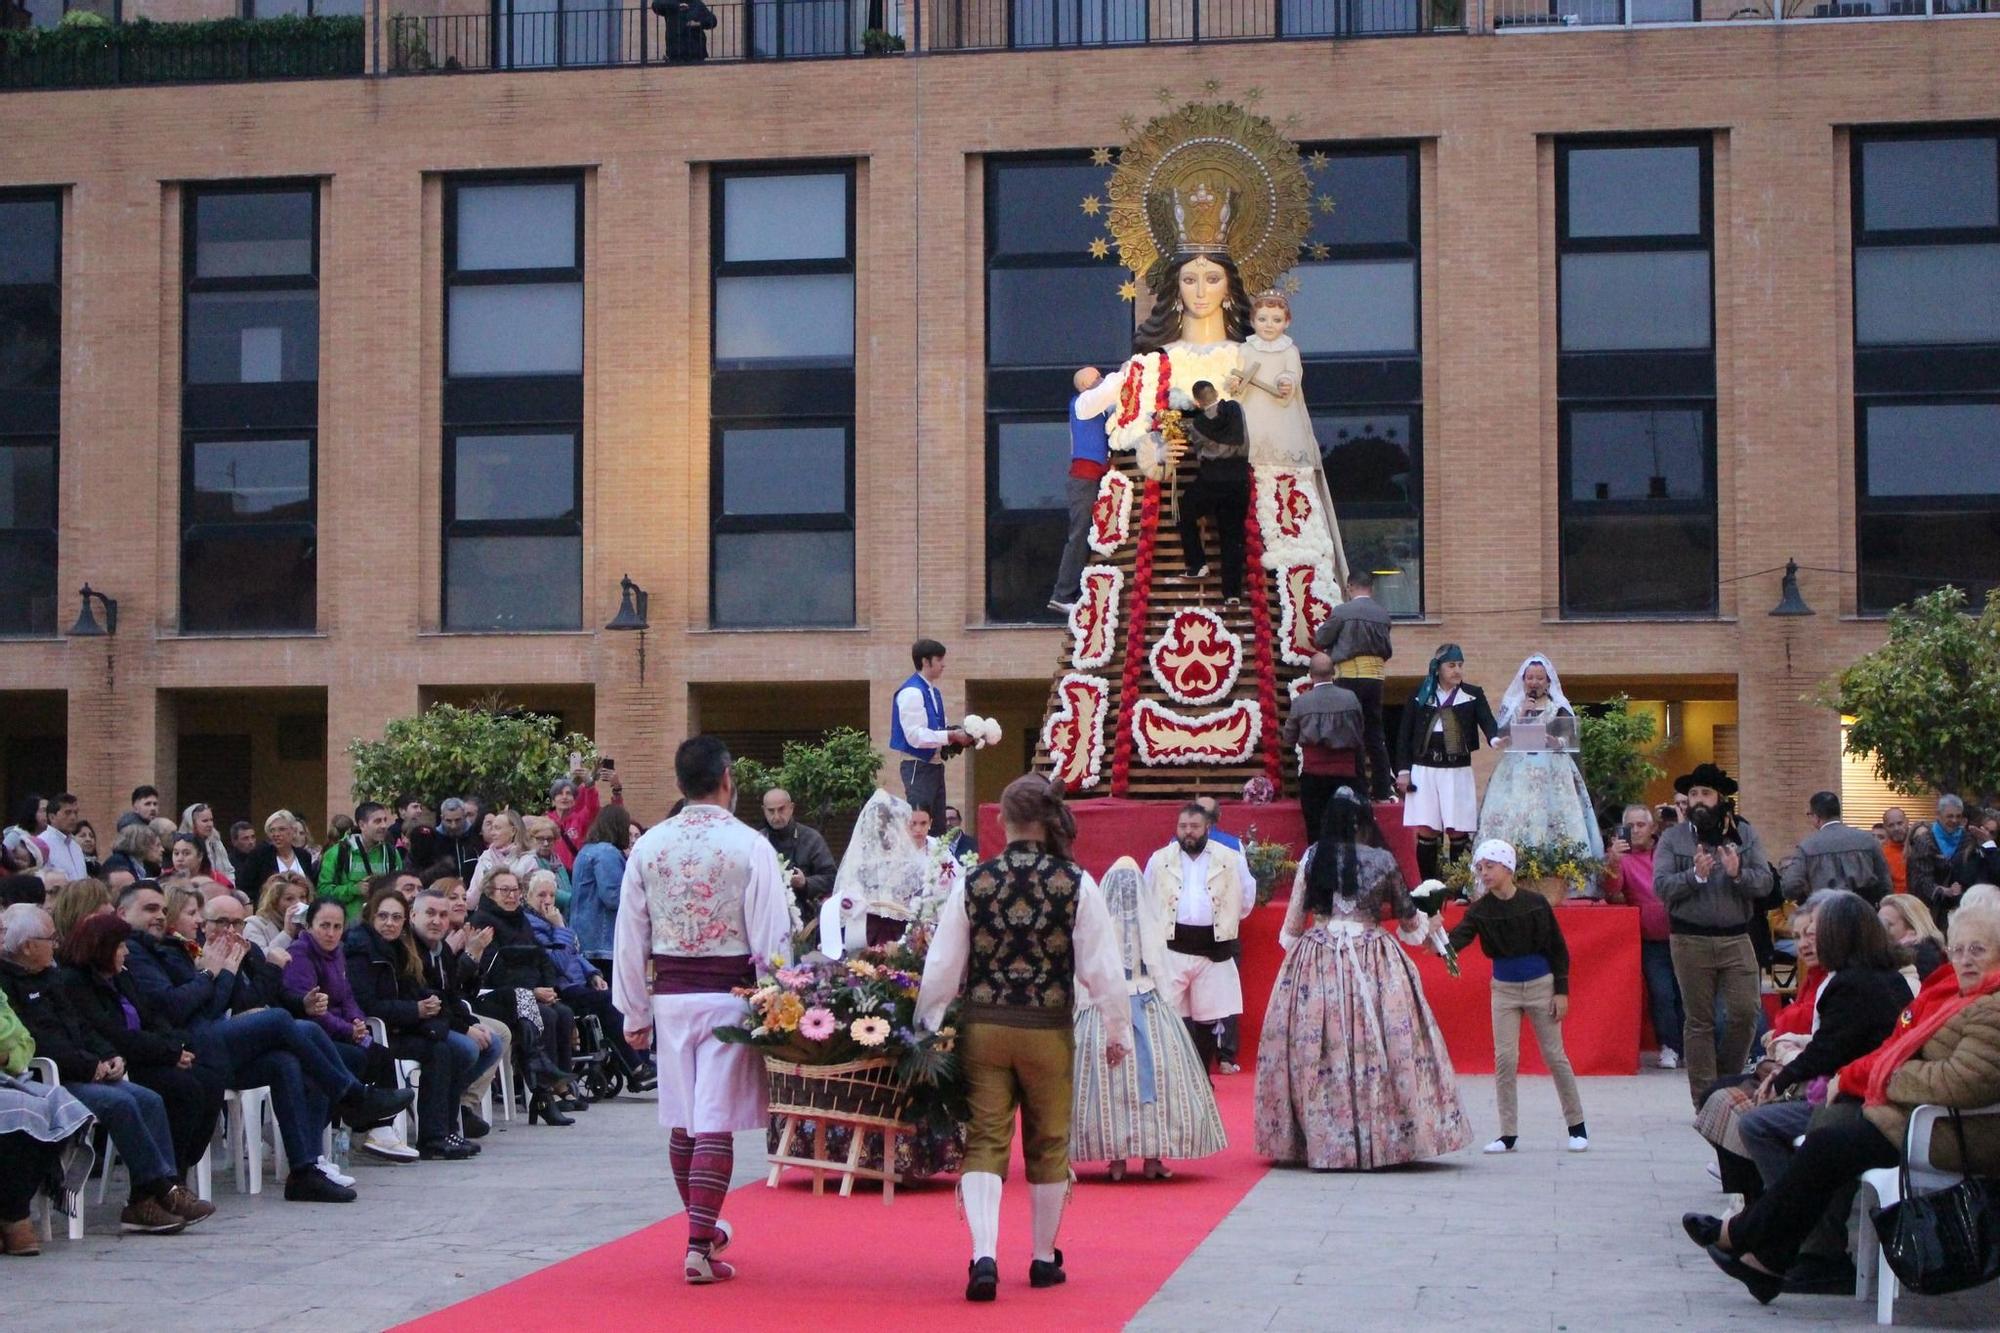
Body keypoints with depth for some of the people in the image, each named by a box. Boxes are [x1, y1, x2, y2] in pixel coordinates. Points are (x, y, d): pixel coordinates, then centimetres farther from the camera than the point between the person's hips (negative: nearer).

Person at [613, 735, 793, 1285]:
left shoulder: (649, 846, 2)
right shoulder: (749, 846, -9)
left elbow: (630, 939, 6)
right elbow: (772, 937, -10)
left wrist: (635, 1013, 13)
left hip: (669, 996, 4)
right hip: (729, 994, -4)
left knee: (682, 1120, 16)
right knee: (716, 1122, -4)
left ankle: (704, 1225, 33)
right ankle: (699, 1245, -8)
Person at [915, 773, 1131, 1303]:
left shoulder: (973, 883, -4)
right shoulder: (1076, 884, -7)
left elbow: (942, 966, 0)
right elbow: (1102, 966, -5)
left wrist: (929, 1029, 12)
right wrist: (1117, 1032, 7)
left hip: (982, 1027, 0)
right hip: (1049, 1031, 0)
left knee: (984, 1142, 3)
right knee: (1048, 1145, 15)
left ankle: (984, 1257, -16)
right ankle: (1044, 1259, 27)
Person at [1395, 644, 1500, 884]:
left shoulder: (1473, 695, 7)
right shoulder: (1420, 695, 7)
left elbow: (1487, 721, -7)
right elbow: (1404, 734, 9)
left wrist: (1495, 738, -30)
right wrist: (1403, 770, 3)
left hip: (1458, 771, 0)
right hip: (1424, 771, 0)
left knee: (1458, 830, -2)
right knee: (1426, 830, -3)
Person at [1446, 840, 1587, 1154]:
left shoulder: (1535, 904, -8)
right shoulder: (1481, 910, -5)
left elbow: (1558, 949, -2)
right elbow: (1459, 938, -21)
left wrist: (1562, 991, -5)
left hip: (1540, 986, -2)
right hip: (1504, 989, 2)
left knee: (1555, 1056, 4)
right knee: (1504, 1060, -2)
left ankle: (1577, 1126, 17)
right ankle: (1508, 1134, 5)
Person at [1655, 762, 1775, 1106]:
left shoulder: (1744, 834, 8)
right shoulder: (1673, 838, 4)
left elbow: (1765, 882, 0)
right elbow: (1661, 886, -7)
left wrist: (1738, 873, -19)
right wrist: (1695, 875, -21)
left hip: (1736, 938, 1)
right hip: (1690, 941, -1)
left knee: (1745, 1011, -6)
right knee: (1699, 1020, 3)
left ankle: (1727, 1076, 17)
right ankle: (1705, 1100, 8)